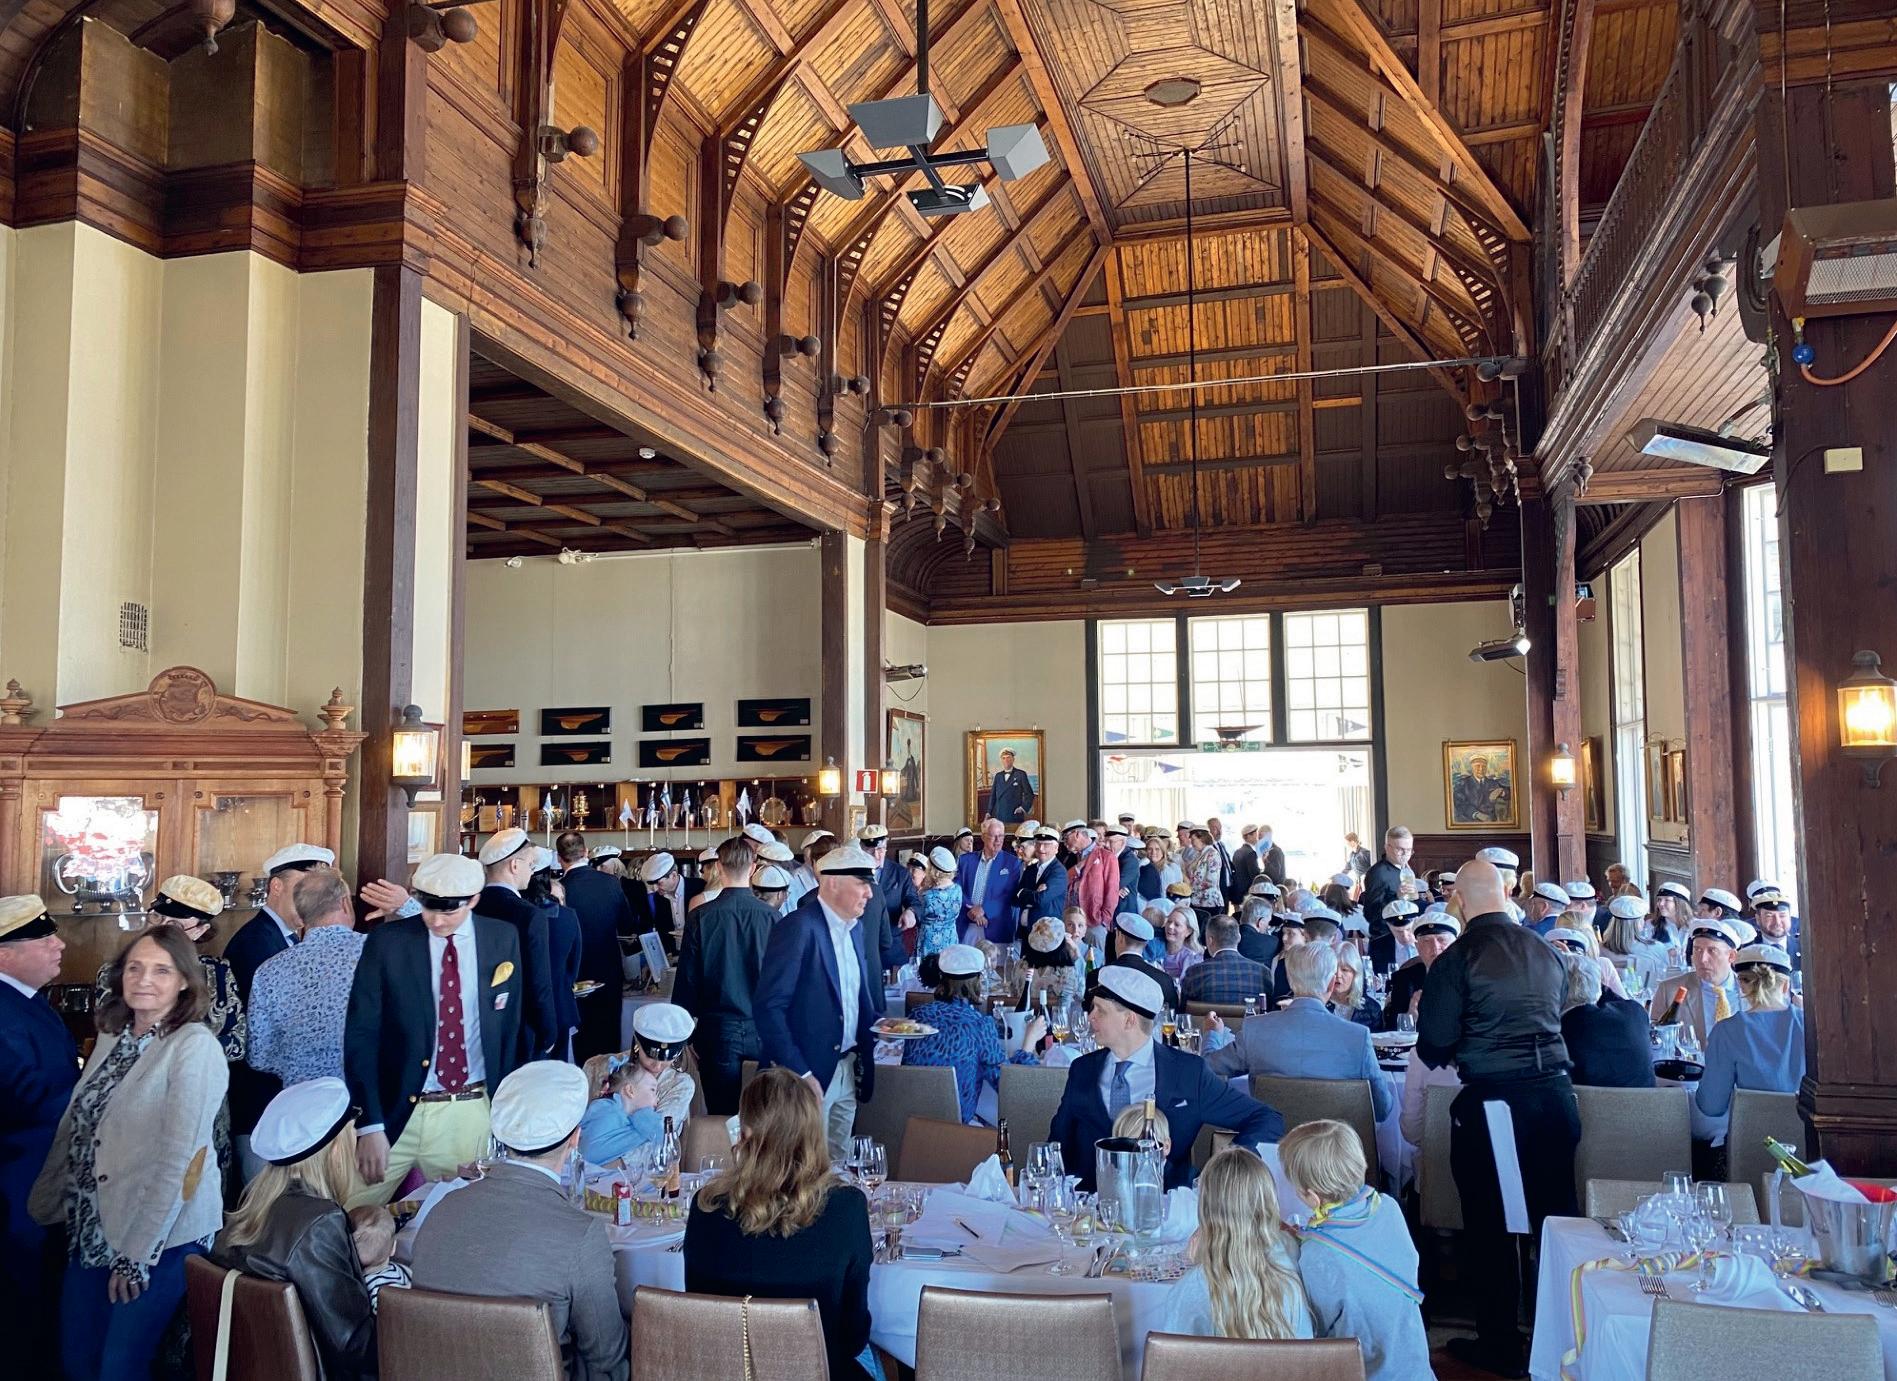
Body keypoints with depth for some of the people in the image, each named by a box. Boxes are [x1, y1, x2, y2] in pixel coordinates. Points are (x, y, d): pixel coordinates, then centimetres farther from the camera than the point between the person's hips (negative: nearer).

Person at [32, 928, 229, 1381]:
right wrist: (45, 1205, 7)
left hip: (160, 1237, -6)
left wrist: (137, 1253, -16)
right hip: (91, 1229, 6)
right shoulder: (112, 1038, 6)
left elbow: (177, 1158, -18)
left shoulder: (195, 1048, -16)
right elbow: (73, 1128, 11)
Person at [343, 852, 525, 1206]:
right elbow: (360, 1037, -6)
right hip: (396, 1113, -1)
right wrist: (370, 1125, -12)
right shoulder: (386, 942, -6)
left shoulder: (504, 940, 0)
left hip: (472, 1114, 1)